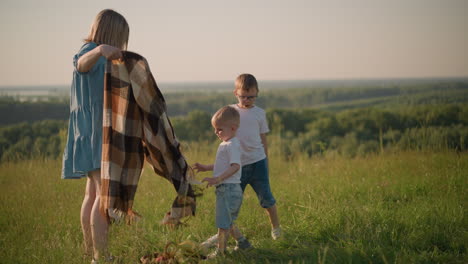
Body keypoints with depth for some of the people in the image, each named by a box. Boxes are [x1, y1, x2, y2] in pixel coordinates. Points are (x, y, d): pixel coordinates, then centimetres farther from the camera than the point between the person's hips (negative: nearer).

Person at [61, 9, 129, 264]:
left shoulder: (99, 58, 19)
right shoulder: (90, 52, -13)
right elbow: (81, 63, -39)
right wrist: (99, 50, -59)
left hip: (100, 132, 11)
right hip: (96, 131, -11)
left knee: (93, 194, 13)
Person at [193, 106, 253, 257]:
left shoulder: (232, 145, -15)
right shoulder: (225, 144, 16)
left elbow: (235, 166, -26)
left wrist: (217, 179, -33)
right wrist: (206, 168, 19)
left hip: (228, 189, -10)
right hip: (229, 189, 10)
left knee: (223, 223, -4)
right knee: (228, 222, 20)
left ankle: (220, 251, 1)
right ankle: (242, 243, 29)